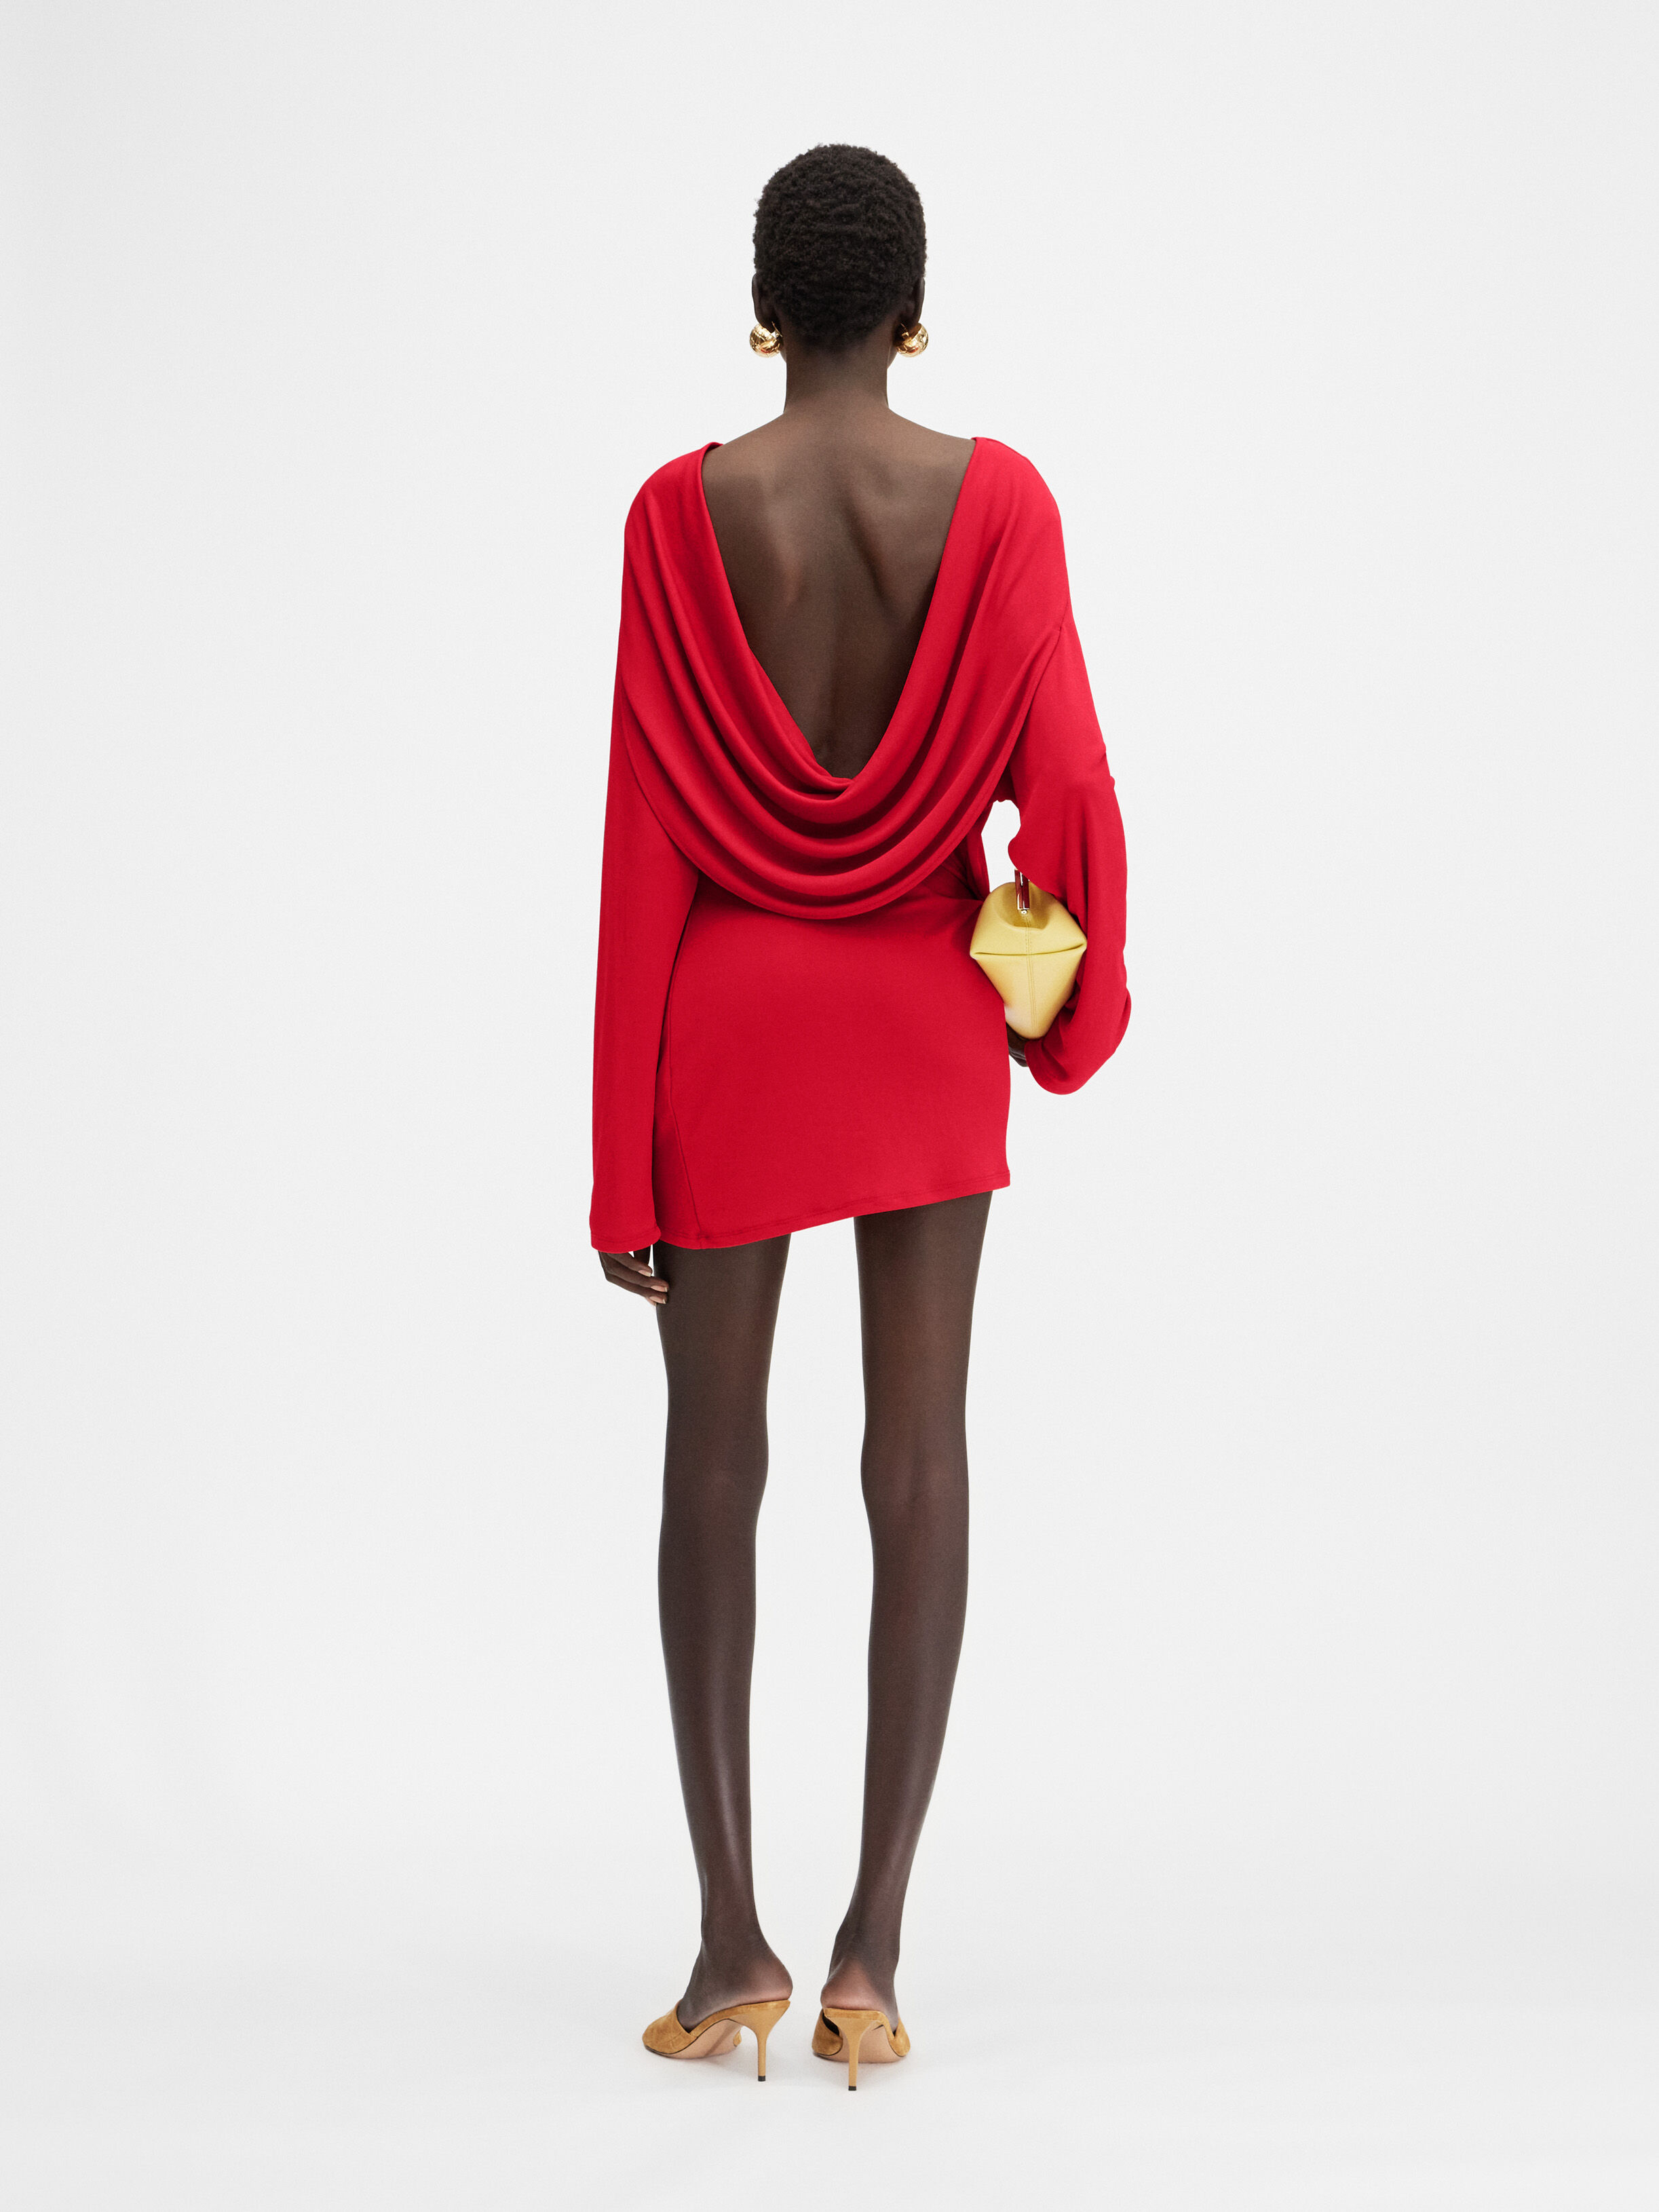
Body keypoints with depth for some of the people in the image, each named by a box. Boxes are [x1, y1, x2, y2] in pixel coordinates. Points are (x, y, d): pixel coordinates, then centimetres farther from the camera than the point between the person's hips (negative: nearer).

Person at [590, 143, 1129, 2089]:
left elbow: (643, 840, -9)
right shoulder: (998, 503, -5)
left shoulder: (682, 514, -8)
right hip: (929, 1017, 1)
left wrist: (619, 1162, -5)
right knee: (918, 1454, 4)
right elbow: (1064, 789, -7)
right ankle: (873, 1948, 5)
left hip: (734, 1009, -1)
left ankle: (734, 1944, 12)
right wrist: (1071, 1012, 13)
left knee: (713, 1458, 8)